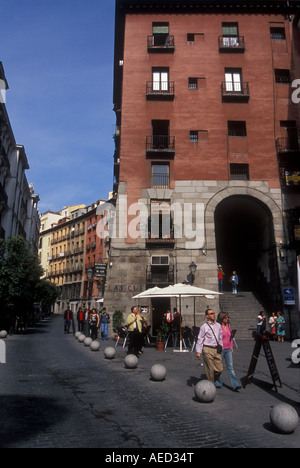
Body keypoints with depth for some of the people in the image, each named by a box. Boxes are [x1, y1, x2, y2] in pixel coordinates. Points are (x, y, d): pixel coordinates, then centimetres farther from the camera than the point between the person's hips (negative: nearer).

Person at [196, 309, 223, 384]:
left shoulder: (218, 325, 10)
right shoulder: (204, 326, -7)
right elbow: (200, 339, -6)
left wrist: (220, 347, 18)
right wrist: (198, 351, -9)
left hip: (217, 350, 5)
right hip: (208, 350, -5)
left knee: (220, 369, 5)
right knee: (210, 370, 2)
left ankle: (213, 381, 30)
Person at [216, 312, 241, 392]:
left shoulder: (228, 325, 9)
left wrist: (231, 347, 13)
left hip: (228, 349, 5)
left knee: (230, 367, 1)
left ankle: (235, 385, -1)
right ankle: (218, 383, 24)